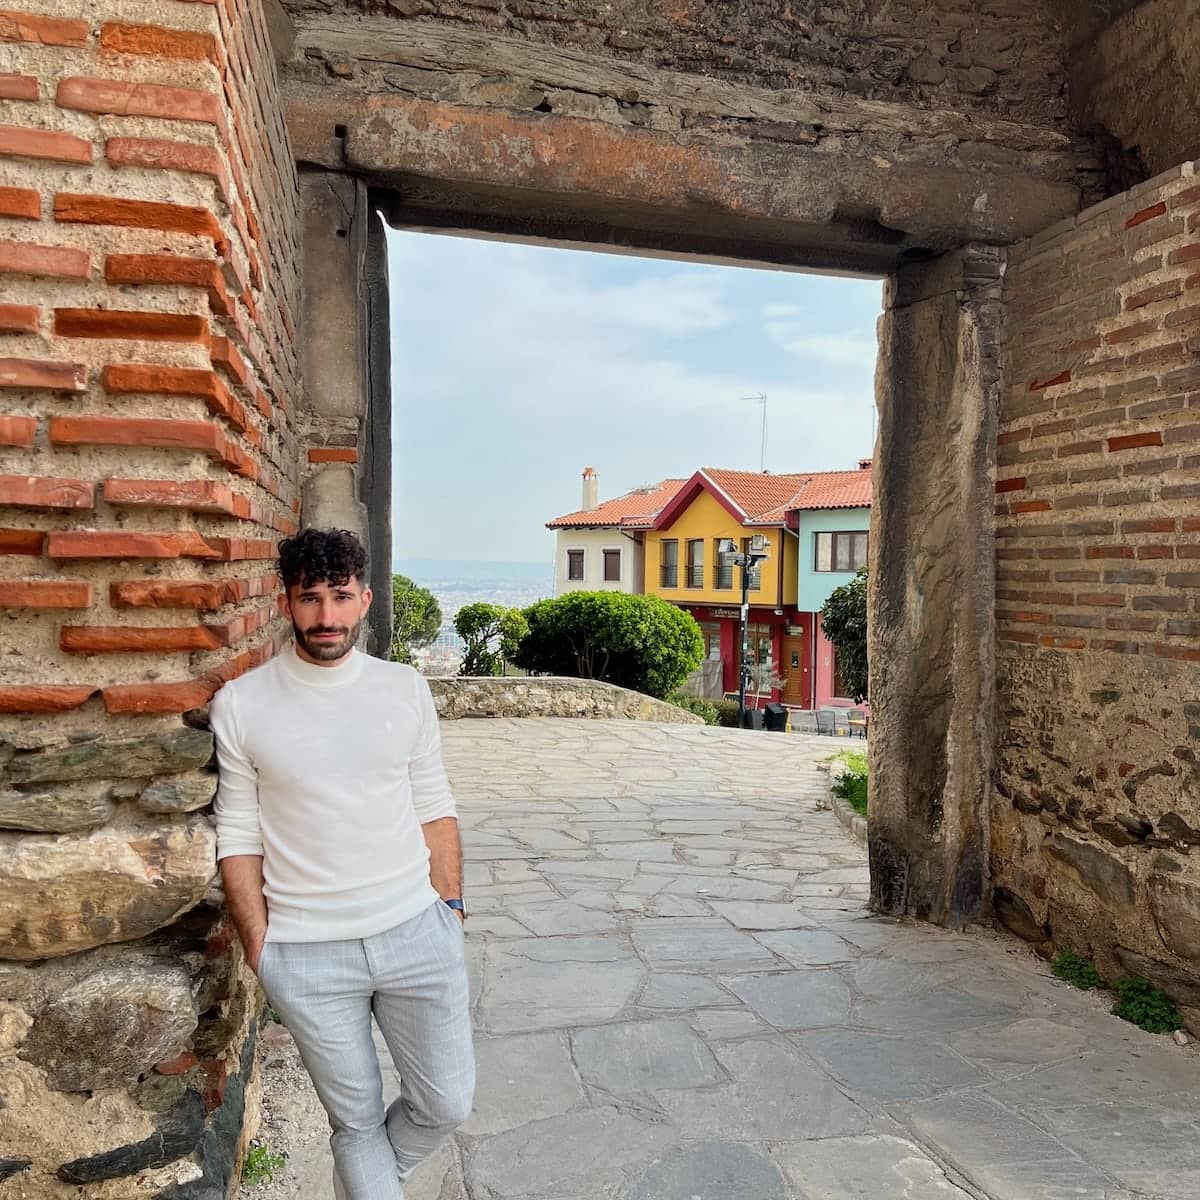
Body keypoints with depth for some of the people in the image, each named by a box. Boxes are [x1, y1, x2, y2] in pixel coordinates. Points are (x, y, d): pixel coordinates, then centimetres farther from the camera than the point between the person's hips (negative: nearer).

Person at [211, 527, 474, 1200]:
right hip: (306, 955, -2)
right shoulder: (241, 704, -6)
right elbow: (240, 836, -1)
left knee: (448, 1104, 12)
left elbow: (434, 810, 5)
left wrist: (451, 909, 3)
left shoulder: (405, 689, 0)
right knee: (357, 1120, 14)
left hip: (417, 933, 2)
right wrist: (258, 944, -3)